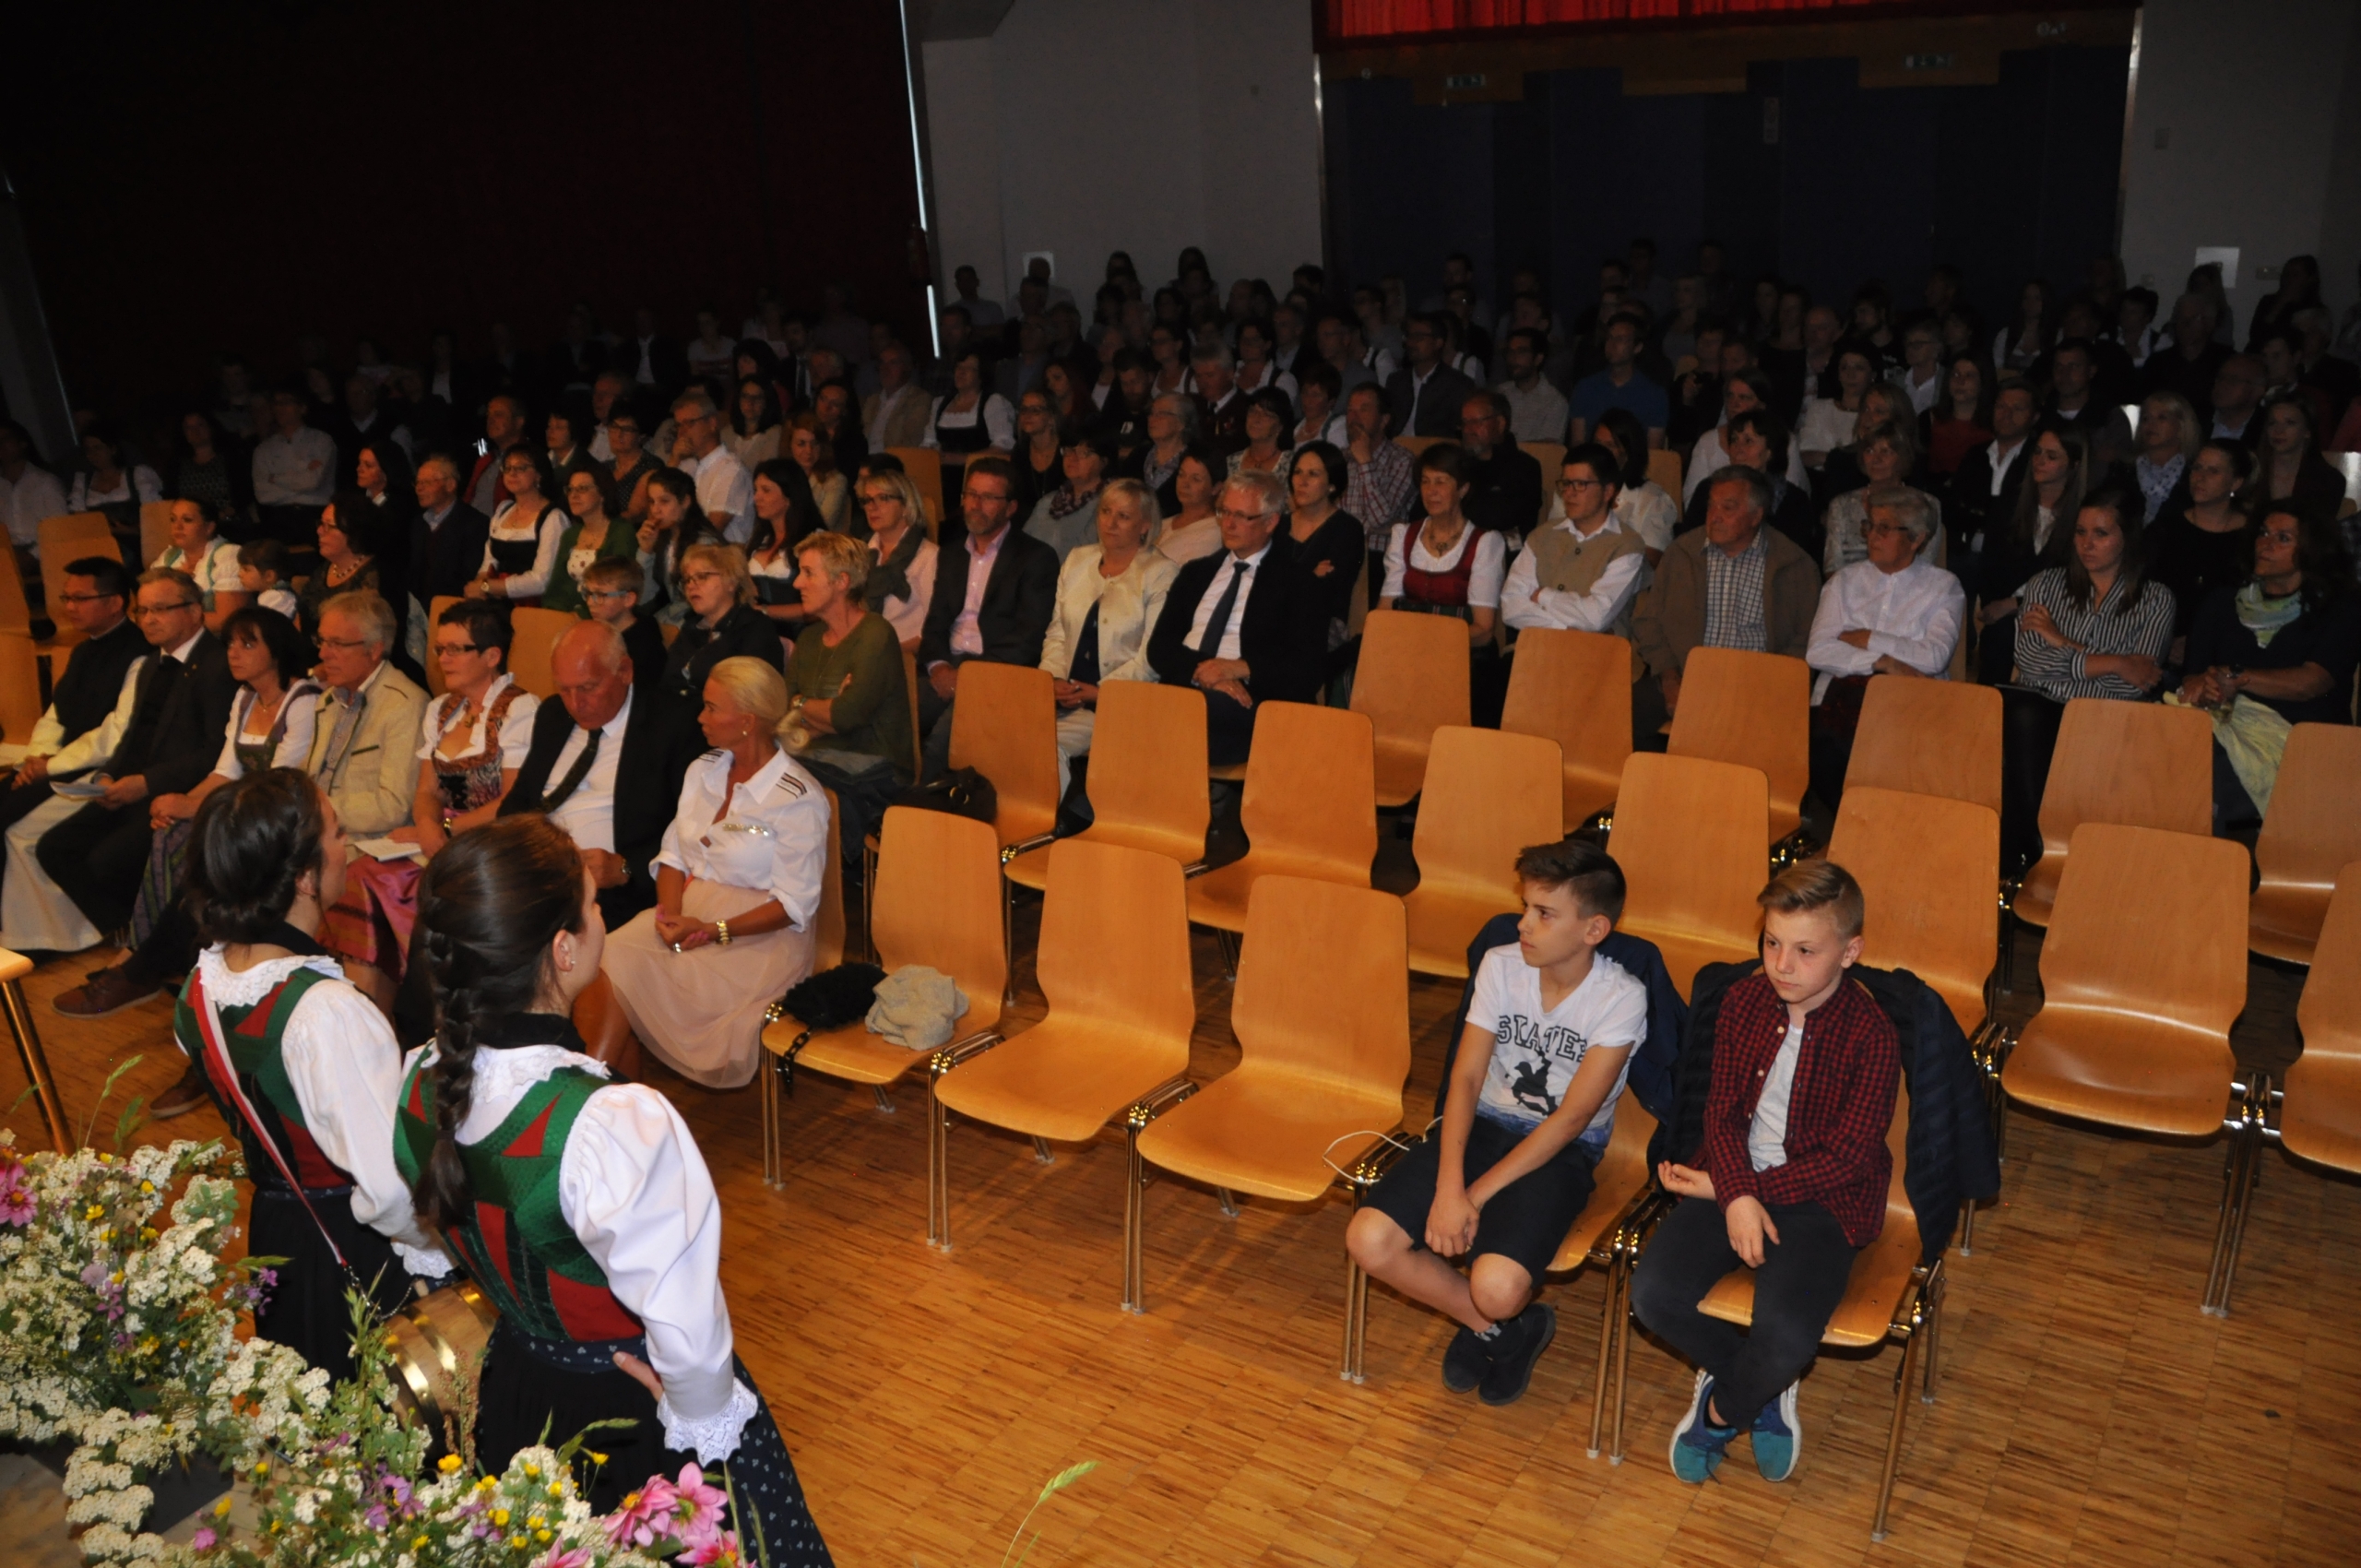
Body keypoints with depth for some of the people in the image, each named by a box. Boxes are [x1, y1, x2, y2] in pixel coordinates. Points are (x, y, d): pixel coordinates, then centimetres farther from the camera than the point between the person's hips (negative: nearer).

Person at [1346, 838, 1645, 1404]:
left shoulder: (1621, 997, -16)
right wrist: (1448, 1184, -21)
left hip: (1563, 1151, -4)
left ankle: (1496, 1322, 12)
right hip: (1486, 1124, 4)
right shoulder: (1500, 966, -5)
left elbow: (1571, 1118, -18)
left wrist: (1475, 1194, -20)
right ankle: (1499, 1330, 8)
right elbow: (1466, 1076, -6)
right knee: (1369, 1241, -17)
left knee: (1496, 1287, -30)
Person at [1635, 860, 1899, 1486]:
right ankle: (1762, 1388, 11)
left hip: (1823, 1198, -4)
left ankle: (1721, 1408, 10)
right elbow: (1723, 1110, 1)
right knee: (1653, 1294, -17)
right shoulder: (1743, 1001, -1)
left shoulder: (1871, 1035, -15)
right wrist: (1736, 1194, -17)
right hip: (1735, 1180, 4)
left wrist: (1737, 1187, -15)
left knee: (1786, 1339, -27)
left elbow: (1846, 1157, -15)